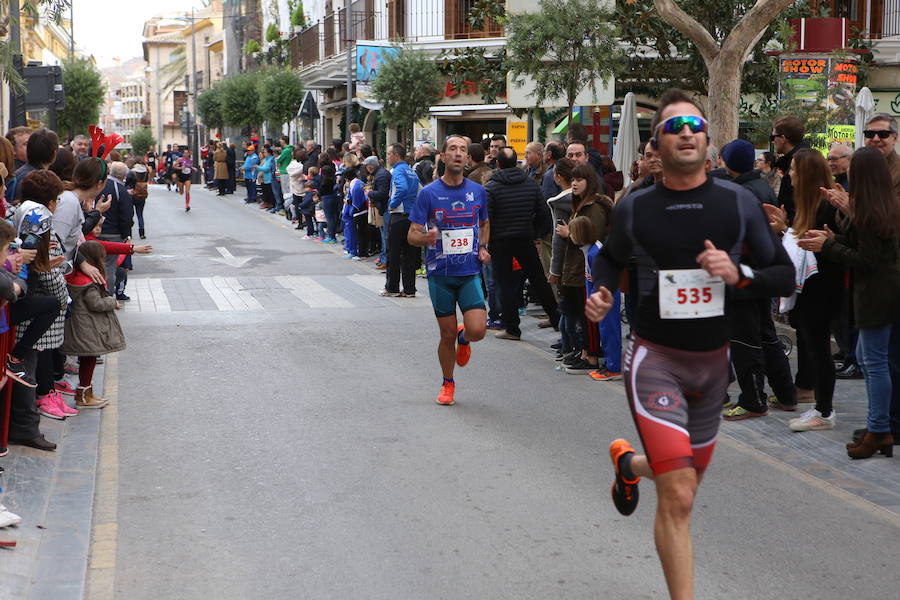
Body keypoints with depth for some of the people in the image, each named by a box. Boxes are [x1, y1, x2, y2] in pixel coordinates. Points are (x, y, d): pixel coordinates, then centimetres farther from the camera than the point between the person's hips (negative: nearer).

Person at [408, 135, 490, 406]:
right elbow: (412, 235, -4)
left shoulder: (478, 191, 4)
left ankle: (463, 339, 23)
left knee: (477, 330, -14)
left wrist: (483, 247, 3)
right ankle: (447, 384, 28)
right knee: (447, 334, 5)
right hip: (440, 273, -1)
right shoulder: (428, 193, -5)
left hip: (470, 272, 1)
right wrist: (427, 238, -26)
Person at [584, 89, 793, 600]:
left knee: (686, 484, 20)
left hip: (713, 360, 3)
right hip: (655, 357, -3)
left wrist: (739, 274, -19)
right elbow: (611, 258, 15)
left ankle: (629, 462, 53)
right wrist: (602, 292, -6)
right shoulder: (634, 208, -4)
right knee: (678, 497, -16)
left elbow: (786, 277, 0)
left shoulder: (739, 202, -3)